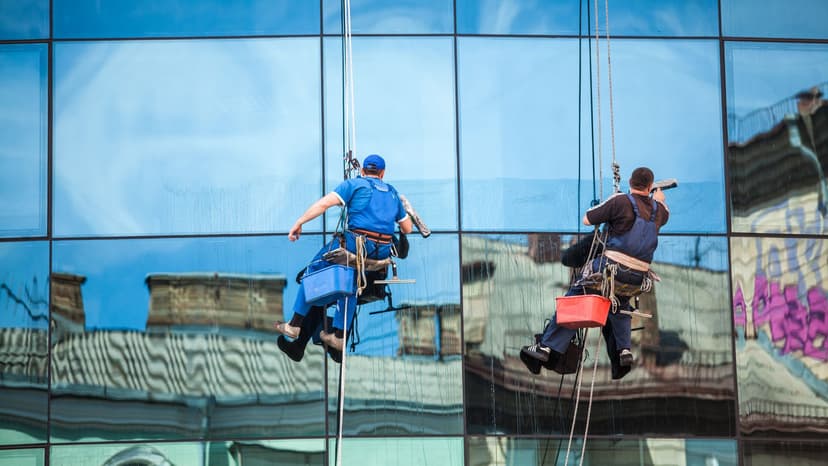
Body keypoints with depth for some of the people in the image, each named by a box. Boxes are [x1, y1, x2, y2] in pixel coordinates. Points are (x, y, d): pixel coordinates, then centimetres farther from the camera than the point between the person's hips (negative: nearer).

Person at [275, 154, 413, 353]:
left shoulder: (354, 184, 8)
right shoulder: (392, 192, 23)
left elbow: (324, 203, -4)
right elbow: (407, 228, 27)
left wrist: (298, 223, 0)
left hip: (356, 242, -5)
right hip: (383, 251, 5)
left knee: (315, 268, 12)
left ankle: (295, 325, 11)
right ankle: (339, 336, 17)